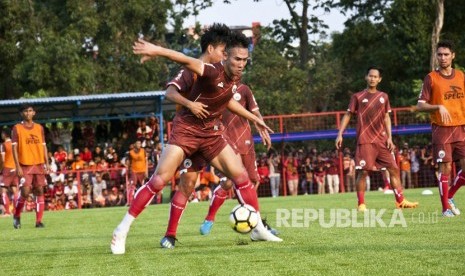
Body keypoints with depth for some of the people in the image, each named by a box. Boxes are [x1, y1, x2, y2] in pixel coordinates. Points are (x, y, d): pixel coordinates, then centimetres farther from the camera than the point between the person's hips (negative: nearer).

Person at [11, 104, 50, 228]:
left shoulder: (39, 128, 10)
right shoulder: (17, 128, -1)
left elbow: (43, 146, 13)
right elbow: (14, 147, -4)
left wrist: (47, 163, 4)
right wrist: (17, 166, -11)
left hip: (39, 165, 4)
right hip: (25, 165, -4)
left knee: (39, 191, -1)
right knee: (25, 192, -10)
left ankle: (39, 221, 2)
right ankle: (17, 216, 13)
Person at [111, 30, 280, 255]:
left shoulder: (236, 78, 0)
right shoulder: (213, 72, -24)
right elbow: (186, 61, -41)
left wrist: (254, 119, 26)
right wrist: (158, 51, -57)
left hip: (211, 133, 7)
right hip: (186, 129, -7)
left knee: (241, 176, 1)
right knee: (159, 180, -13)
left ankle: (259, 228, 15)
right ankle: (122, 230, -6)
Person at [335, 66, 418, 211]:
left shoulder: (383, 97, 12)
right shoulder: (358, 97, 2)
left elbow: (386, 118, 15)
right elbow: (347, 115, 4)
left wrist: (389, 137, 6)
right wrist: (340, 134, -5)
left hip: (382, 140, 4)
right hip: (365, 141, -4)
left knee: (394, 169, 3)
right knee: (363, 172, -9)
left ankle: (400, 201, 10)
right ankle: (361, 204, -1)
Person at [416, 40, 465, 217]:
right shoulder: (431, 78, -2)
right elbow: (420, 106, -6)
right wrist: (438, 107, -21)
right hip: (441, 129, -4)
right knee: (445, 168, -6)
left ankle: (450, 196, 20)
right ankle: (446, 207, 5)